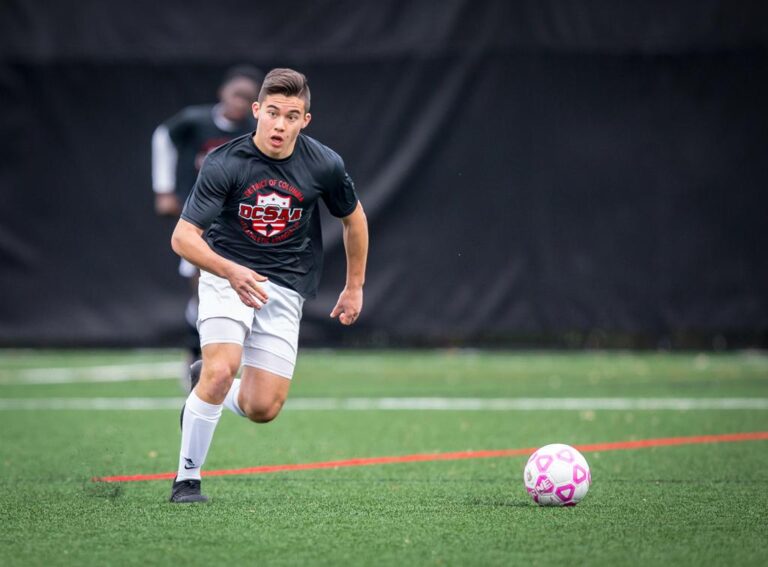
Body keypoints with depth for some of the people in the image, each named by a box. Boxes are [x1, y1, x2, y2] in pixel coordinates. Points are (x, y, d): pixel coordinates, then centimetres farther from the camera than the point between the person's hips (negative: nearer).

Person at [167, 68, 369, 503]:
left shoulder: (325, 165, -9)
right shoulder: (224, 164, -17)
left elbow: (354, 218, 11)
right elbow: (183, 237, -20)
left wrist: (355, 287, 14)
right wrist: (231, 271, -36)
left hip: (284, 287, 2)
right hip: (226, 273, -2)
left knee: (263, 409, -6)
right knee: (221, 371, -26)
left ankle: (210, 400, 30)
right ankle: (187, 477, -8)